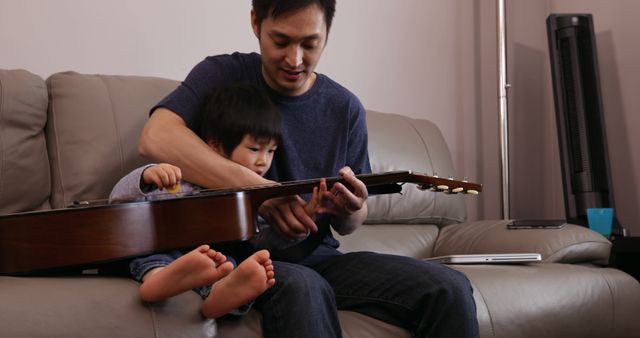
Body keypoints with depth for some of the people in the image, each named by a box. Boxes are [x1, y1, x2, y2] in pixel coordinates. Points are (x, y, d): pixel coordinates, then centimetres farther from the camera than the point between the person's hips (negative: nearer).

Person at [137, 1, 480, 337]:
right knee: (301, 287, -40)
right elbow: (156, 138, -22)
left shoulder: (345, 109, 7)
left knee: (449, 289, -17)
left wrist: (351, 209, -14)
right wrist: (258, 190, -29)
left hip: (317, 257, 4)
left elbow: (347, 226, 12)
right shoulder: (223, 76, -2)